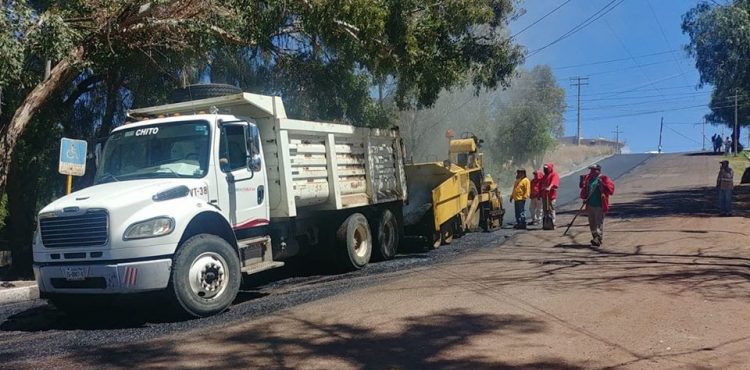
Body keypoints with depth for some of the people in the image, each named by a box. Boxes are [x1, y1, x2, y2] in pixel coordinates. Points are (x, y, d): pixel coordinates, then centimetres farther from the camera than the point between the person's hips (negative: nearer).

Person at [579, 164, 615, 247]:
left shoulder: (604, 179, -5)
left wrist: (602, 184, -27)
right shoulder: (588, 178, 13)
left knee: (599, 223, -7)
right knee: (591, 223, 13)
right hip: (590, 205, 7)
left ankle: (598, 240, -8)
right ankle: (595, 239, 26)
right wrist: (584, 198, 10)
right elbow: (584, 189, 22)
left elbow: (611, 189, -15)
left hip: (599, 206, -7)